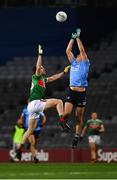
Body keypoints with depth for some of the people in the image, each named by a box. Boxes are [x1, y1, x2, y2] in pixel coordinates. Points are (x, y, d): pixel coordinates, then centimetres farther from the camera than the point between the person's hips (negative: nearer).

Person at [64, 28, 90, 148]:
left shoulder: (85, 63, 6)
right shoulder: (73, 63, 15)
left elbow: (82, 50, -4)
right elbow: (68, 51, 10)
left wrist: (78, 38, -1)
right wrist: (73, 38, 7)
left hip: (81, 93, -2)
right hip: (71, 92, 2)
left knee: (79, 117, 3)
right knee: (66, 113, -16)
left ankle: (77, 136, 13)